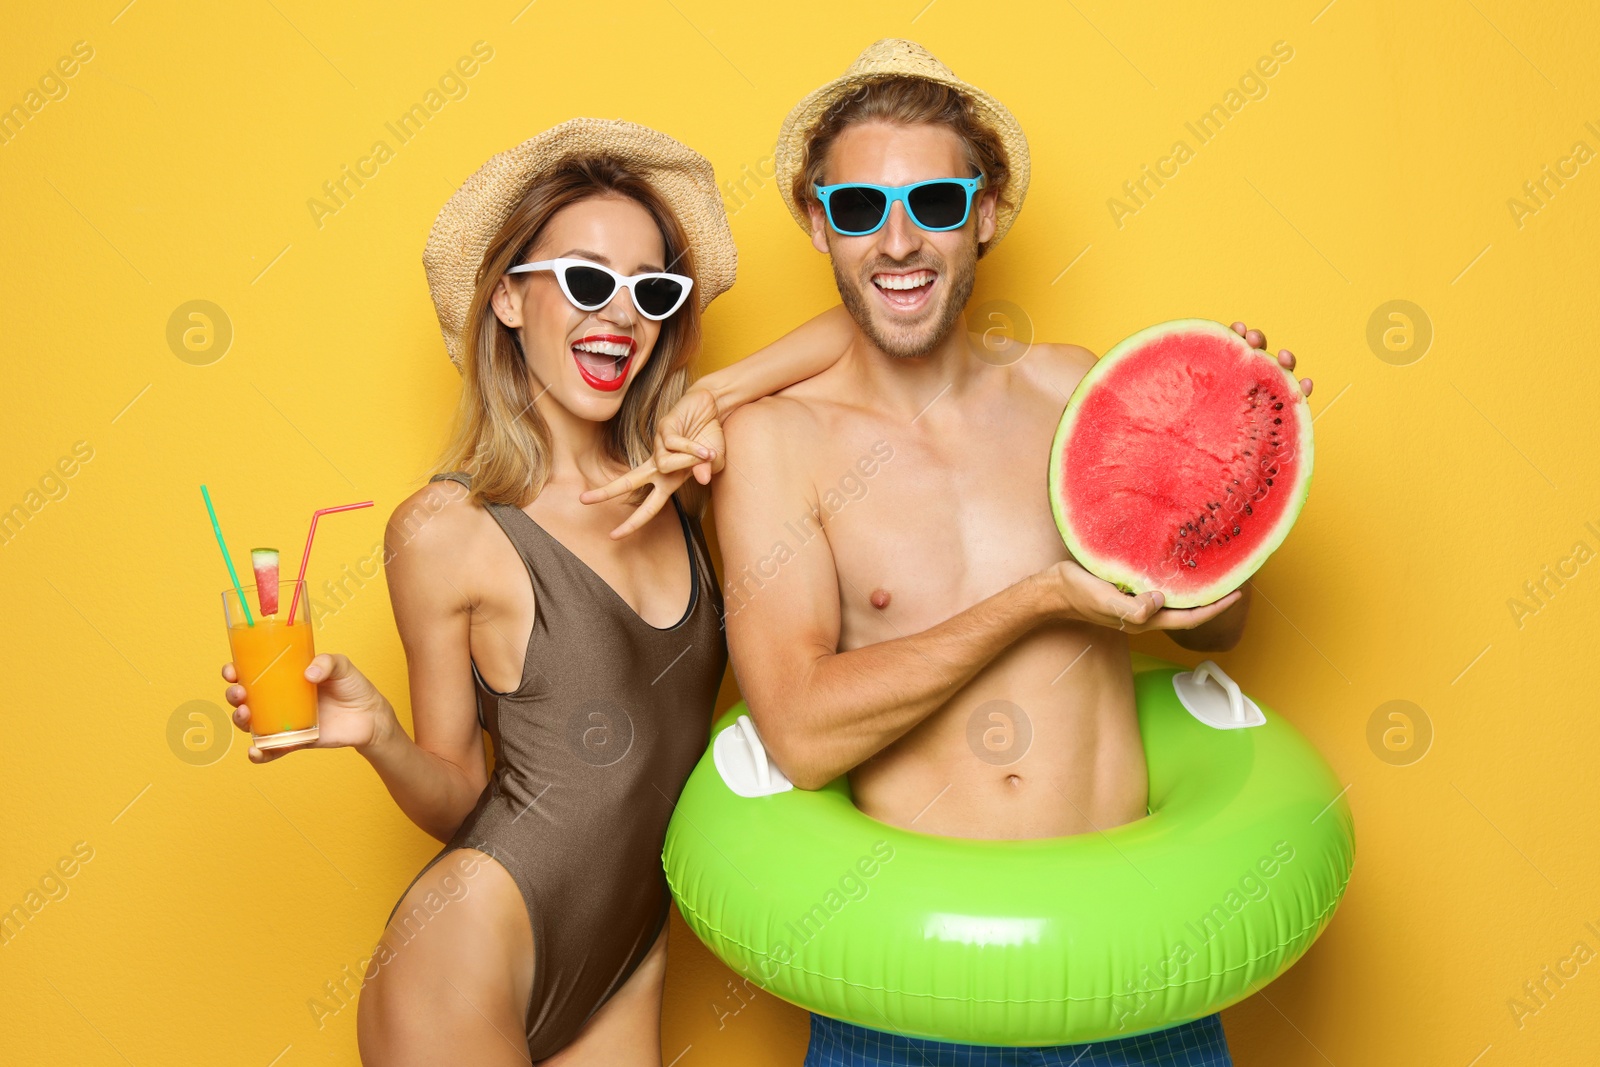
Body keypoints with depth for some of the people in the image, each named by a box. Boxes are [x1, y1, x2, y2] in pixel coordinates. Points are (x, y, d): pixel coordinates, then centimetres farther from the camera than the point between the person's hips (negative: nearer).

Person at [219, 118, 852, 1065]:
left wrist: (709, 401, -10)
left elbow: (859, 329, 2)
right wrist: (376, 735, -23)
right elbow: (460, 799, -4)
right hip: (475, 954, -4)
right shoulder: (447, 530, -12)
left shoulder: (674, 476, 0)